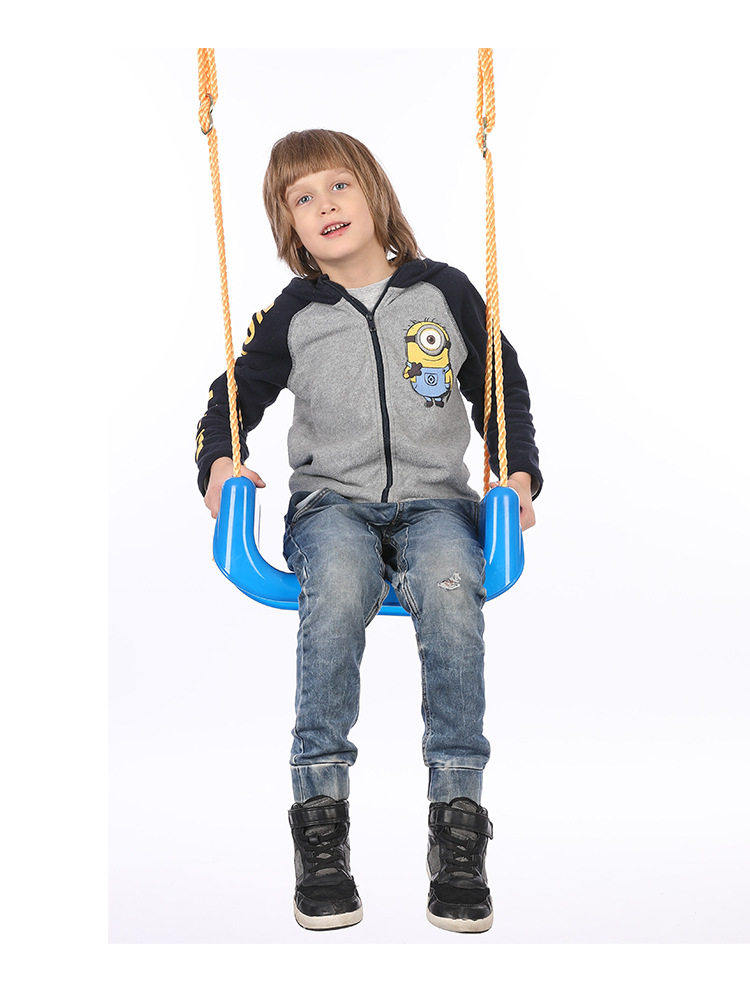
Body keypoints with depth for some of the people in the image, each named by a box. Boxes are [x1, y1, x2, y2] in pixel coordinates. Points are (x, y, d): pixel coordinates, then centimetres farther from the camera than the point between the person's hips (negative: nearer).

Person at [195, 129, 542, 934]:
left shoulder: (445, 291, 10)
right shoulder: (291, 314, 10)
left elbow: (503, 391, 18)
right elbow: (236, 393, 21)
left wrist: (519, 472, 4)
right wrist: (217, 460, 1)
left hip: (433, 499, 0)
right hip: (332, 501, 0)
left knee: (449, 587, -35)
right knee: (338, 585, -36)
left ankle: (458, 817, -27)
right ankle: (320, 815, -28)